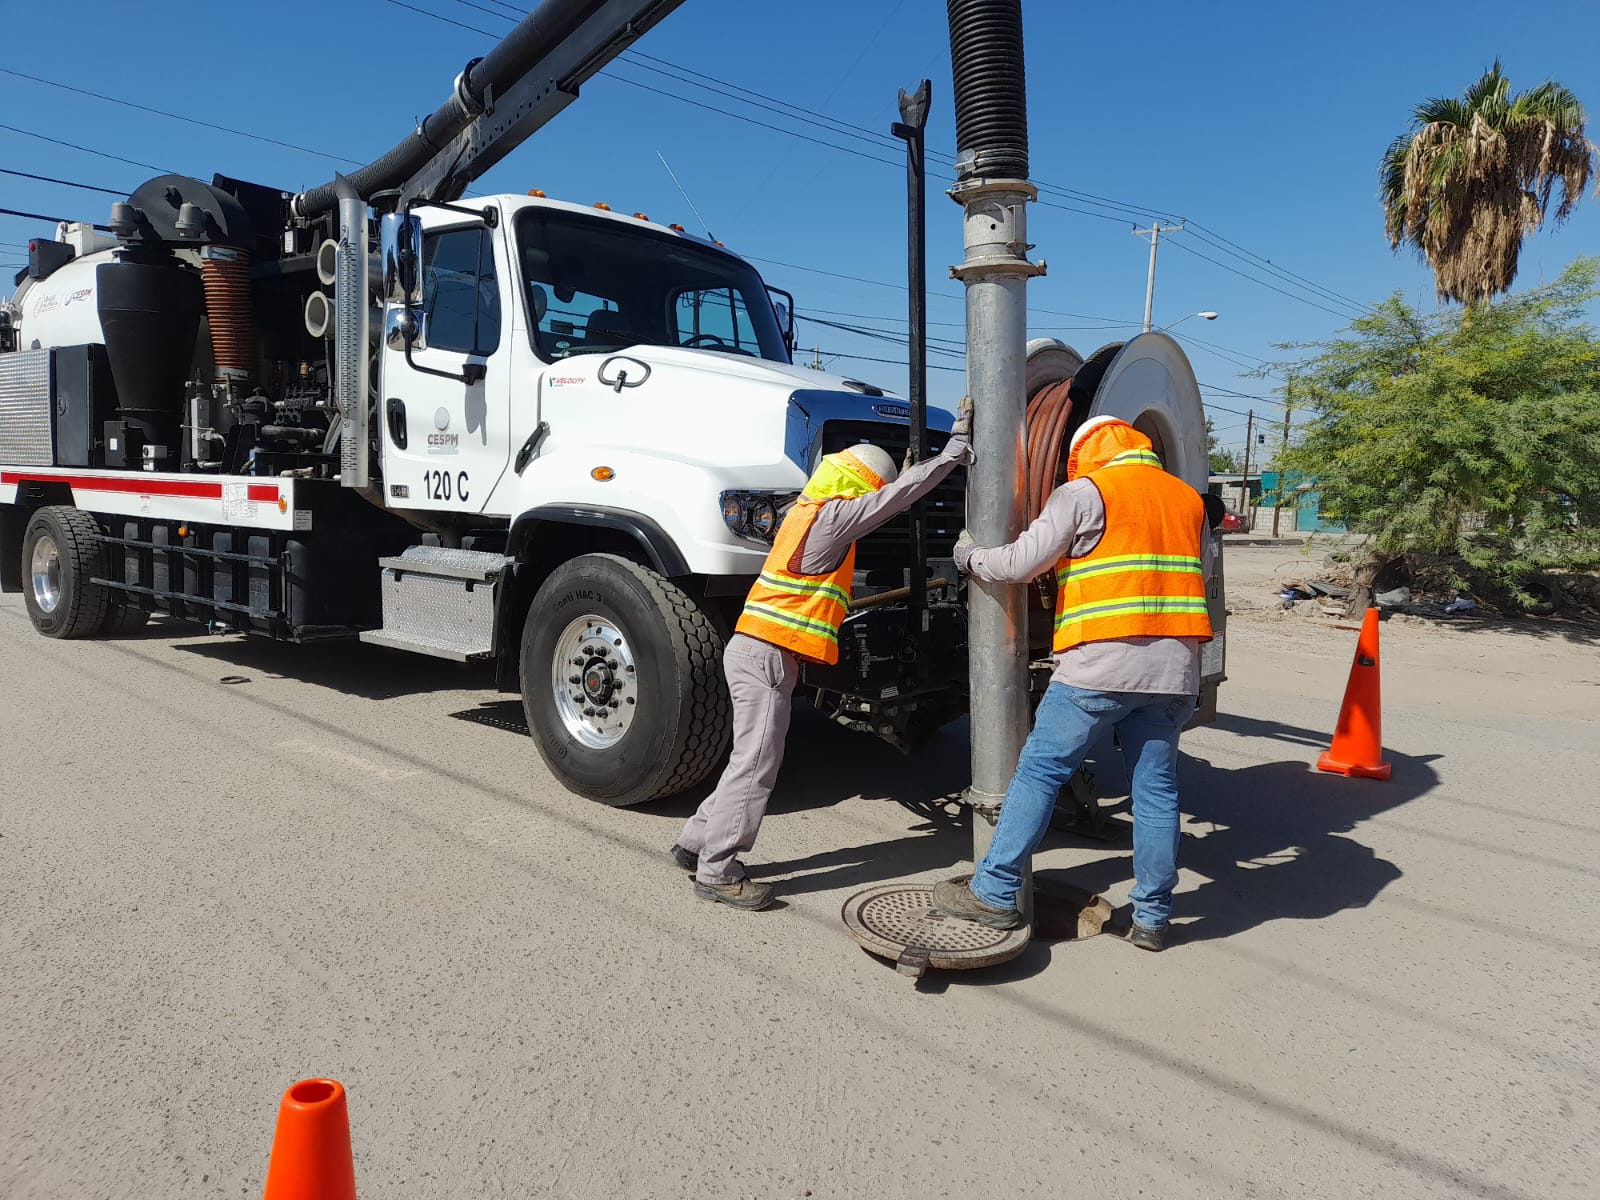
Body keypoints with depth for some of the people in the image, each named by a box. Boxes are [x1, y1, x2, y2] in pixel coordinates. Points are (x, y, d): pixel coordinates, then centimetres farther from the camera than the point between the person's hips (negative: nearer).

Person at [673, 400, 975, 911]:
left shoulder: (806, 510, 15)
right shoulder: (831, 516, -12)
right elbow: (898, 496, -13)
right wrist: (957, 448, -8)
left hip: (757, 649, 10)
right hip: (766, 654, -10)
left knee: (753, 759, 17)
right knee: (755, 763, -6)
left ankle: (697, 844, 25)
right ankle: (717, 872, 0)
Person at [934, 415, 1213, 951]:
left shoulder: (1085, 492, 0)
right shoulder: (1188, 500, 18)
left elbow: (1017, 565, -3)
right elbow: (1203, 577, 25)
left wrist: (969, 555, 14)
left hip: (1100, 665, -5)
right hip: (1174, 671, 6)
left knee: (1038, 772, 2)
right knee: (1156, 788, 12)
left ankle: (994, 894, 5)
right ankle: (1152, 918, 19)